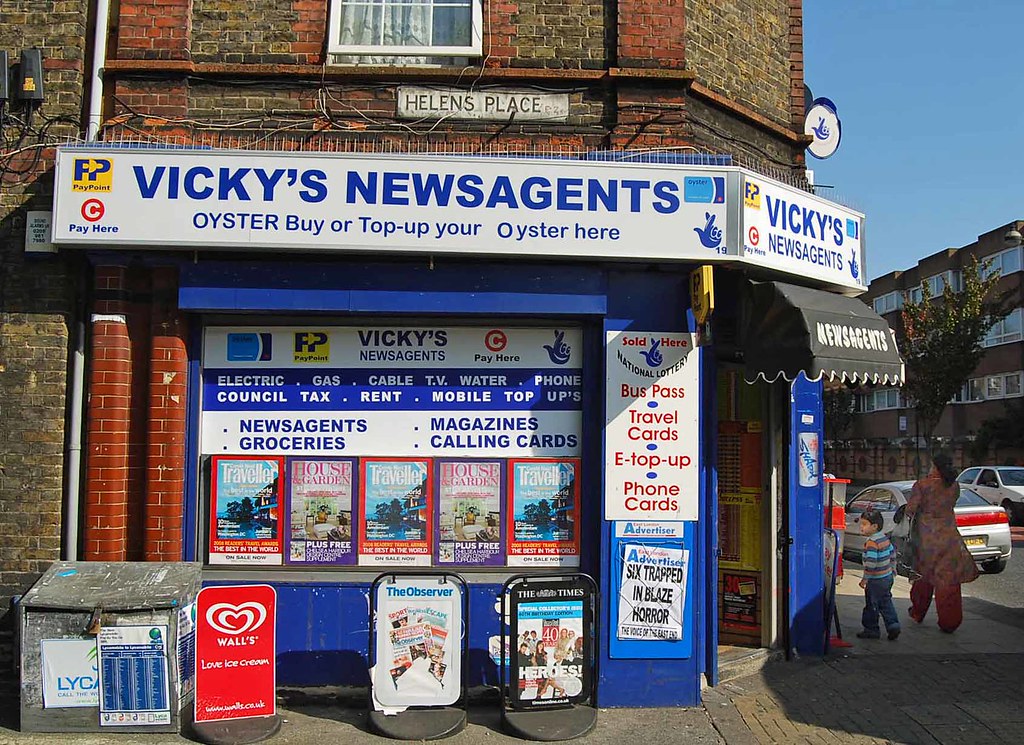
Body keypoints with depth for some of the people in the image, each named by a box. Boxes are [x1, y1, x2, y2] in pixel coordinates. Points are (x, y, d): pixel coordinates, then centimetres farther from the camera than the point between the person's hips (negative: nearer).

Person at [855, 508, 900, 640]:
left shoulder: (871, 542, -24)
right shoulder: (885, 538, 5)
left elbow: (871, 563, -28)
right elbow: (892, 554, 17)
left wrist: (865, 579, -22)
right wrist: (890, 568, 29)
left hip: (876, 580, -9)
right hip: (888, 577, 9)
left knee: (871, 605, 5)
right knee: (886, 602, 18)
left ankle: (871, 629, 15)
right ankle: (893, 625, 13)